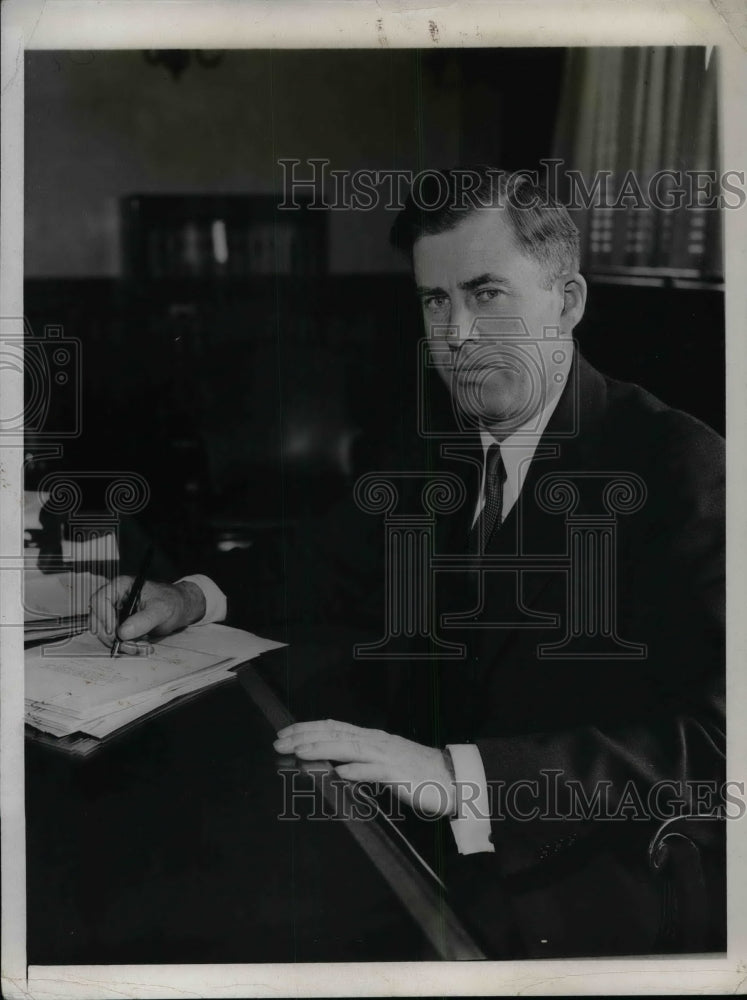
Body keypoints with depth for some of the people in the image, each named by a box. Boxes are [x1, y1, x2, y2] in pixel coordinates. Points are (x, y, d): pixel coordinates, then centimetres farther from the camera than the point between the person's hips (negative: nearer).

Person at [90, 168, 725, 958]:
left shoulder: (681, 467, -15)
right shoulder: (429, 454, 8)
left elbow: (709, 743, -24)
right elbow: (328, 579, 18)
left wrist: (458, 776, -33)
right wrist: (196, 599, -3)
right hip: (426, 840, 7)